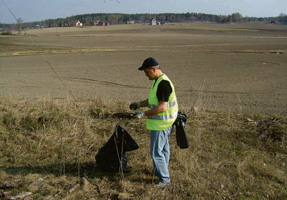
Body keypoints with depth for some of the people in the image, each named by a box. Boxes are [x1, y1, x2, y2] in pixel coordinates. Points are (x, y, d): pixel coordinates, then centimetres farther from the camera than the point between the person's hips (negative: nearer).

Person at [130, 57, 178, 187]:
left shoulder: (163, 84, -23)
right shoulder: (158, 81, 10)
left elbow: (162, 107, -28)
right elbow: (153, 100, 20)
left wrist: (144, 114, -25)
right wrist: (139, 104, 9)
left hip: (161, 124, -10)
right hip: (161, 123, 10)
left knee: (156, 152, -3)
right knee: (163, 149, 22)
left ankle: (164, 179, 10)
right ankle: (160, 171, 38)